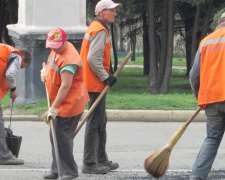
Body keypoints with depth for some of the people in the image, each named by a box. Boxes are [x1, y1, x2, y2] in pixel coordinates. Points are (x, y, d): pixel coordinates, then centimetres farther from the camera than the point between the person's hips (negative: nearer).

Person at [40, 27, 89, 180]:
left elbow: (65, 86, -29)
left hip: (70, 103, -10)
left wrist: (54, 107, -29)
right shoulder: (57, 51, 7)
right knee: (56, 137, 14)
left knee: (61, 137, -11)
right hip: (61, 103, 10)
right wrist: (46, 71, 10)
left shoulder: (69, 59, -25)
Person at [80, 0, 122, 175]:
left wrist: (106, 76, 17)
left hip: (95, 83, 11)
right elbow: (93, 58, -24)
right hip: (96, 84, -11)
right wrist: (106, 77, -17)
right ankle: (89, 164, -5)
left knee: (101, 122, 18)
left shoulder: (94, 28, 18)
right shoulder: (100, 31, -15)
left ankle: (101, 159, 26)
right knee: (94, 122, -8)